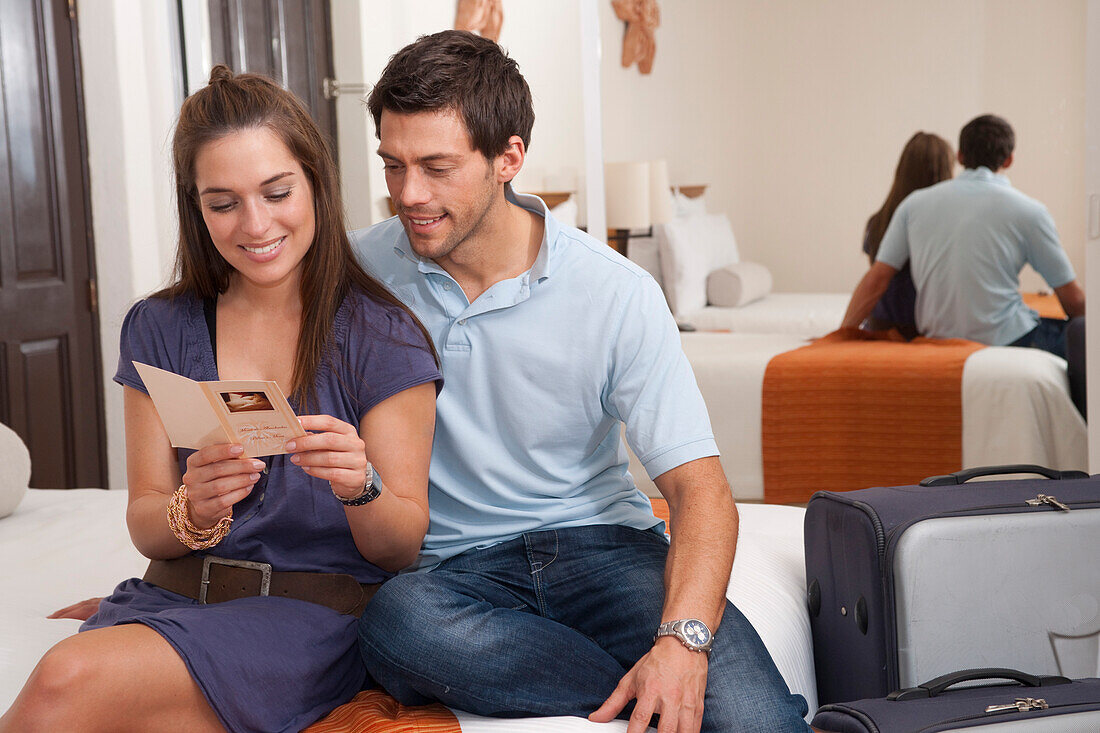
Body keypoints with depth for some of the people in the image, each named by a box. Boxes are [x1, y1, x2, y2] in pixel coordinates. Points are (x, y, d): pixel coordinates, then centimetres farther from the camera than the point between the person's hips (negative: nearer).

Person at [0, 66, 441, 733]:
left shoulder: (381, 337, -3)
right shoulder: (160, 329, 8)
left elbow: (402, 547, -1)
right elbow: (145, 524, 8)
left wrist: (360, 487, -23)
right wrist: (194, 511, -15)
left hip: (313, 609, -3)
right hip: (174, 596, 3)